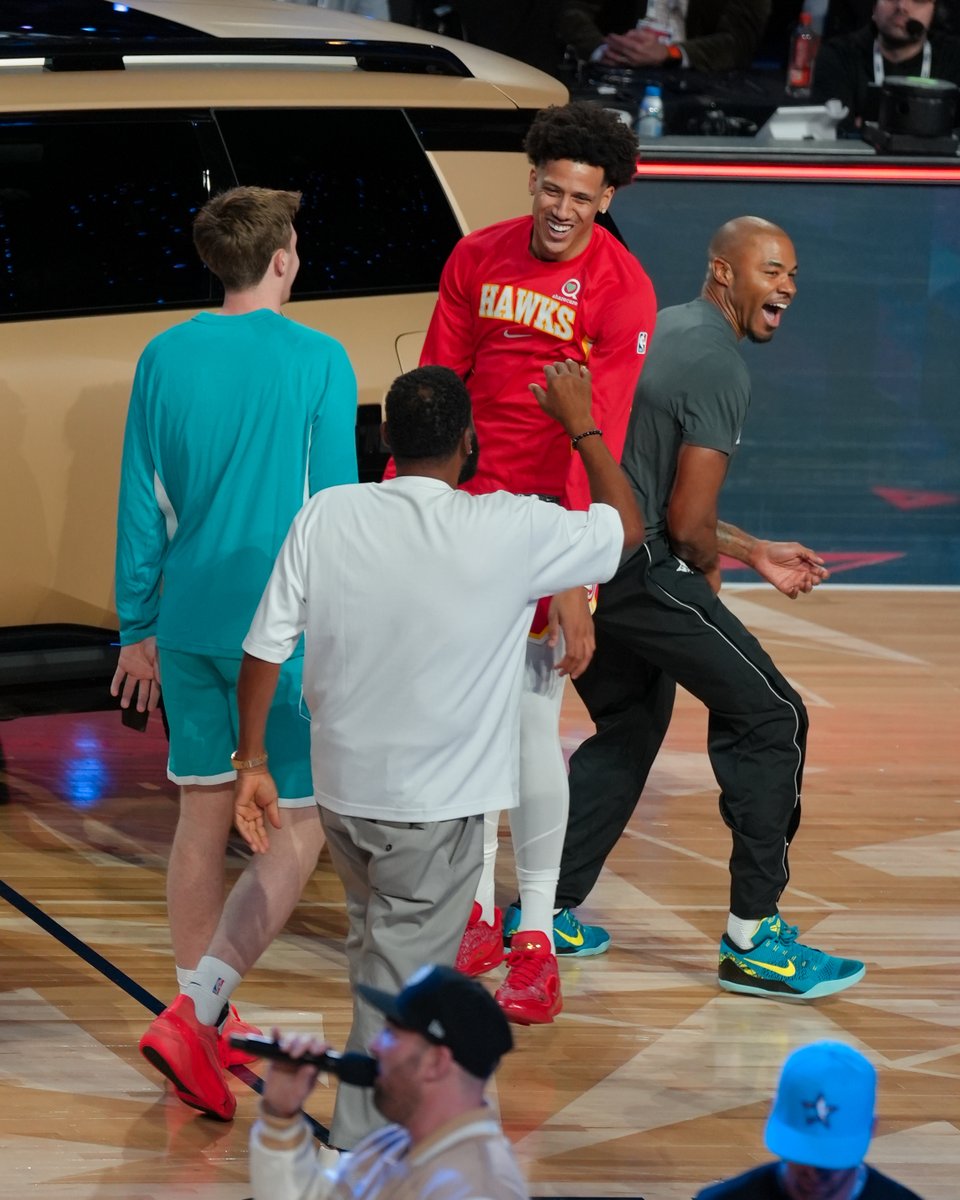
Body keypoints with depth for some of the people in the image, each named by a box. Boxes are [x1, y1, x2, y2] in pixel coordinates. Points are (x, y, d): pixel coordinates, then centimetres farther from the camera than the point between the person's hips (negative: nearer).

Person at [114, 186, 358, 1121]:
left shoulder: (164, 359, 3)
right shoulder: (317, 362, -9)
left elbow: (141, 505, 7)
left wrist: (138, 626, 17)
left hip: (187, 621, 5)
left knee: (203, 814, 16)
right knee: (302, 826, 2)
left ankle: (205, 1025, 23)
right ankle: (194, 1012, -12)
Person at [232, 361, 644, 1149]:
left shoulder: (326, 516, -11)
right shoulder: (510, 532, -18)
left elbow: (264, 650, -8)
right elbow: (626, 526, 0)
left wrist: (253, 764, 4)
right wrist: (581, 424, 12)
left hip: (341, 786, 4)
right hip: (435, 808, -4)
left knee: (377, 948, 26)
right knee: (401, 982, 5)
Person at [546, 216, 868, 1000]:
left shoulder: (658, 333, 18)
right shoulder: (719, 367, -13)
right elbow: (689, 523, -16)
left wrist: (754, 552, 27)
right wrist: (709, 567, 7)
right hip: (640, 574, -10)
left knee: (629, 730, 25)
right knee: (769, 719, -3)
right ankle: (753, 939, -3)